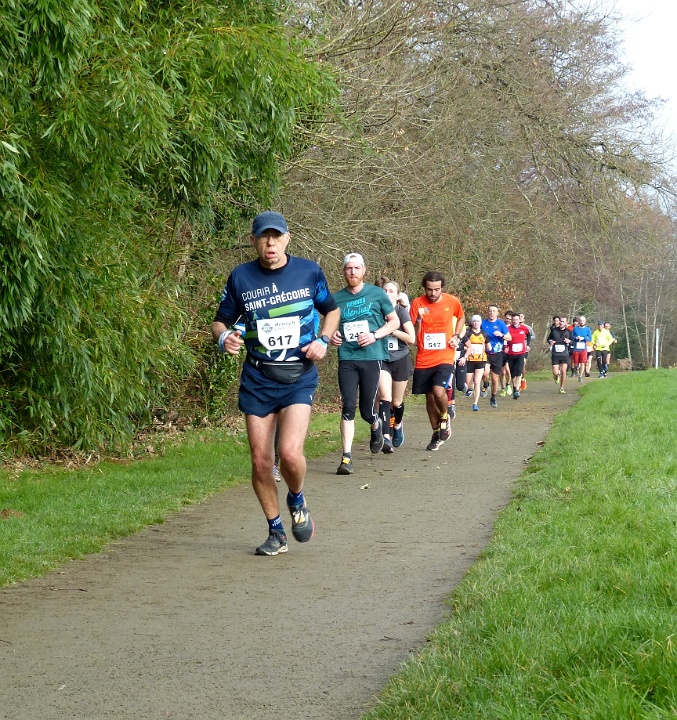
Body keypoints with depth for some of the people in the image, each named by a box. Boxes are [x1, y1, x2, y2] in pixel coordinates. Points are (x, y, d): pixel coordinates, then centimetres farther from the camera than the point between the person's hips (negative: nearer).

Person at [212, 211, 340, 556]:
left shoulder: (309, 271, 0)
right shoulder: (240, 277, 0)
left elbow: (332, 310, 16)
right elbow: (220, 322, 10)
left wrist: (323, 340, -3)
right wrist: (224, 338, -13)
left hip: (299, 377, -2)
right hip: (257, 379, 2)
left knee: (290, 452, -20)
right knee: (260, 461, 2)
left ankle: (297, 500, 13)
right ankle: (276, 532, 21)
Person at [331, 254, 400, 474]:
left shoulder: (376, 294, 3)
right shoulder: (336, 298, 8)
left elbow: (394, 321, 7)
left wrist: (374, 335, -9)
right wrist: (331, 335, -2)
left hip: (372, 357, -1)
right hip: (347, 358, 1)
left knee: (367, 410, 1)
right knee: (348, 407, -9)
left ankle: (376, 426, 39)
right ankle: (346, 457, -8)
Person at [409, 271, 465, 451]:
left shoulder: (452, 302, -3)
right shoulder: (417, 304, -6)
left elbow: (461, 317, 20)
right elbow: (413, 334, -5)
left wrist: (456, 336, 5)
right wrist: (418, 319, -24)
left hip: (445, 357, -2)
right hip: (423, 360, 2)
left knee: (439, 392, -22)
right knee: (429, 397, 9)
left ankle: (444, 418, 9)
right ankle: (436, 434, 26)